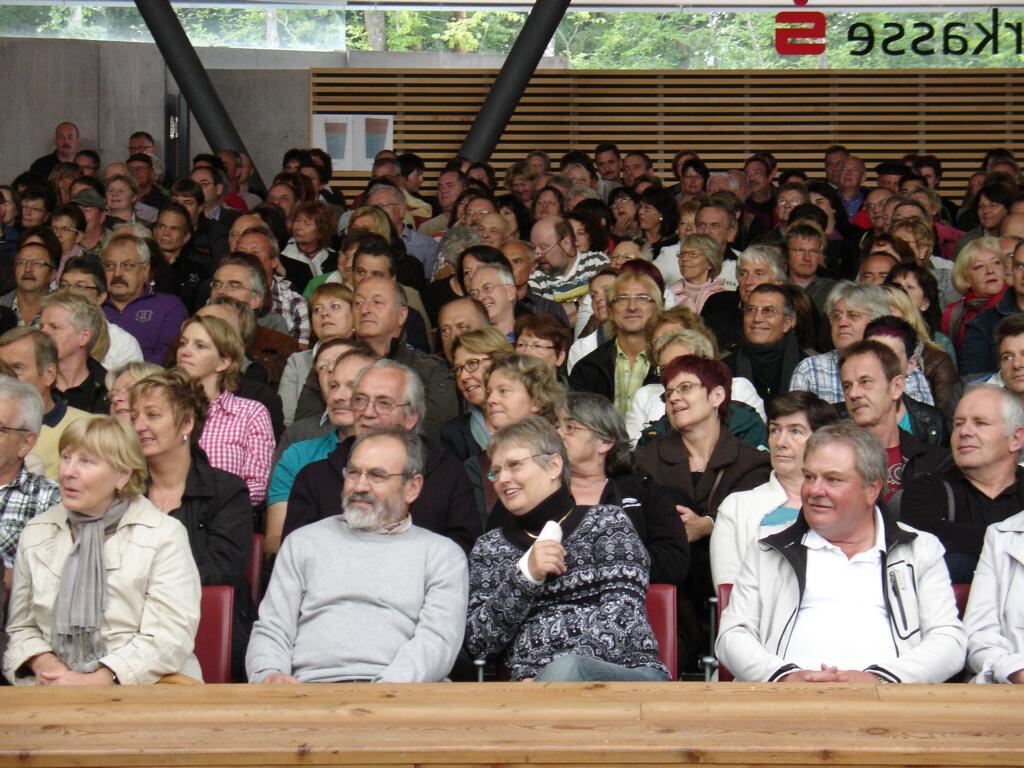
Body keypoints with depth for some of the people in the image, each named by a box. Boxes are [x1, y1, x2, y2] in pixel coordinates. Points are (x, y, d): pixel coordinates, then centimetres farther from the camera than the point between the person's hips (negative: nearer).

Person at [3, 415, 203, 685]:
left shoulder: (164, 534, -1)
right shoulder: (36, 533, 14)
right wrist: (43, 663, -5)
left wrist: (96, 681, -18)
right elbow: (21, 626, 17)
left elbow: (170, 636, -10)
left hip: (139, 689, -3)